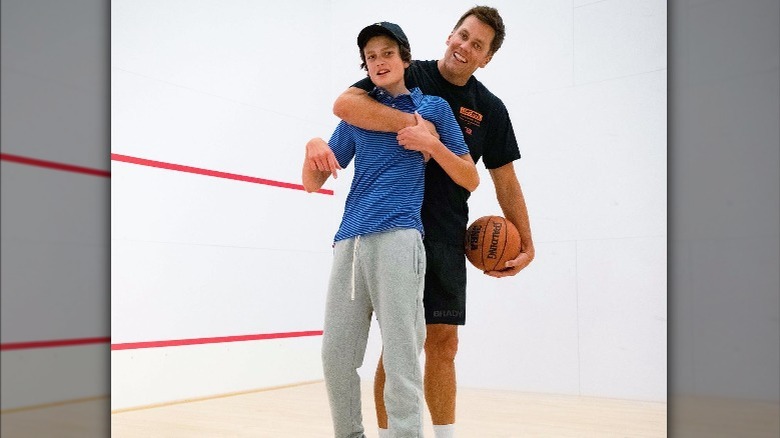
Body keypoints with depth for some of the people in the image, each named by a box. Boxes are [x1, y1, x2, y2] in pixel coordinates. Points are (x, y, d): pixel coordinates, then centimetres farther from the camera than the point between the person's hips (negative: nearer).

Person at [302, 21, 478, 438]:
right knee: (336, 354, 2)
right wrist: (313, 148, -3)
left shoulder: (433, 107, 13)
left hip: (397, 236, -4)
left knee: (400, 356, -10)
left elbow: (470, 180, 11)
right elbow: (313, 183, 19)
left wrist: (431, 143, -4)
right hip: (349, 241, 4)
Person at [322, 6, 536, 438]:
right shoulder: (406, 77, -1)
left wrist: (525, 243, 8)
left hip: (447, 240, 4)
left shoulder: (491, 110, 9)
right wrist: (410, 121, -27)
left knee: (443, 344, 9)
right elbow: (344, 103, -16)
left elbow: (506, 181, 13)